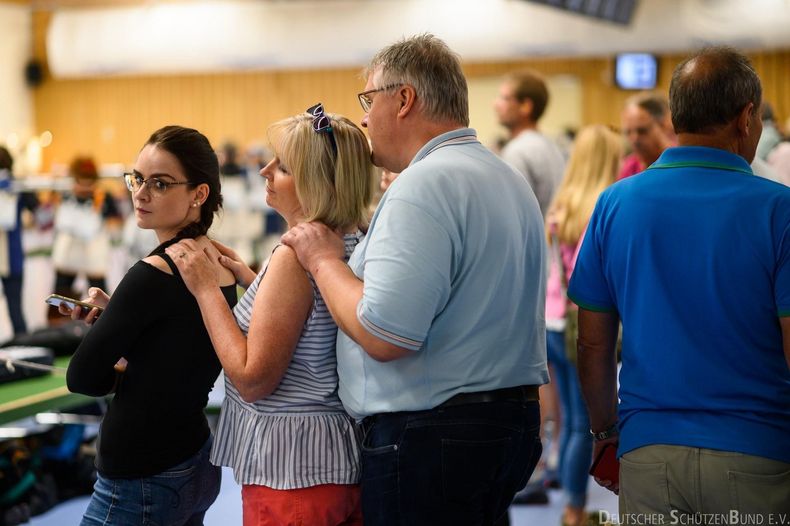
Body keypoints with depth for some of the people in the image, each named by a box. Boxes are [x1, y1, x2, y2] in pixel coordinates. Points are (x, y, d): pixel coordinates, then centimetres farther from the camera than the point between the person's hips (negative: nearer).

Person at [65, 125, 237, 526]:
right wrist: (114, 313, 4)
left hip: (139, 484, -8)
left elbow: (81, 378, -15)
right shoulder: (222, 265, 2)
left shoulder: (152, 275, -21)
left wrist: (122, 372, 5)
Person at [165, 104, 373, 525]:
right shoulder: (353, 244, 5)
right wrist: (250, 279, 14)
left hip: (293, 468, -9)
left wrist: (206, 288, -14)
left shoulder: (295, 254, -21)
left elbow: (253, 379, -21)